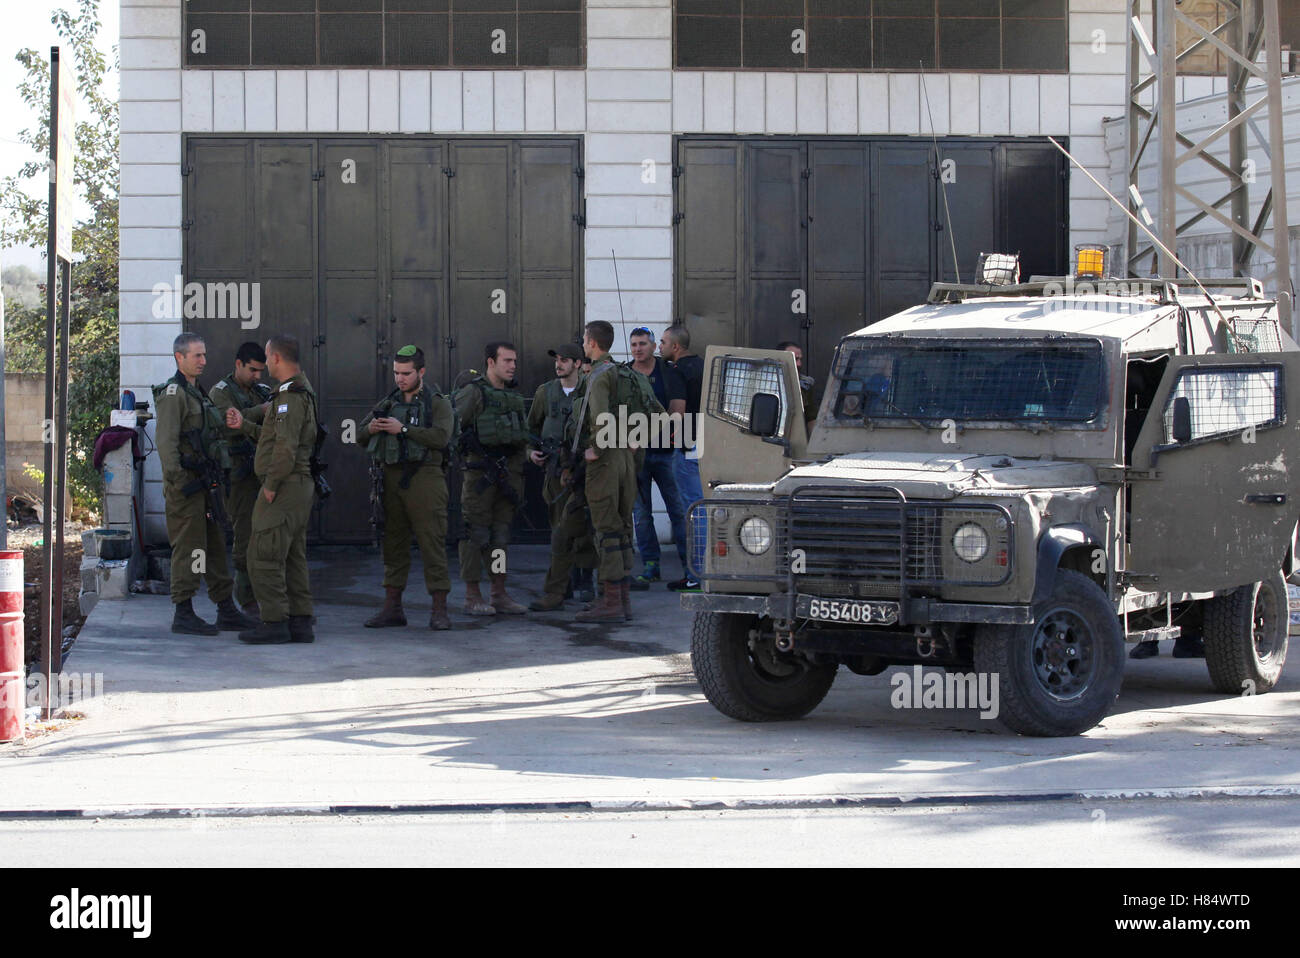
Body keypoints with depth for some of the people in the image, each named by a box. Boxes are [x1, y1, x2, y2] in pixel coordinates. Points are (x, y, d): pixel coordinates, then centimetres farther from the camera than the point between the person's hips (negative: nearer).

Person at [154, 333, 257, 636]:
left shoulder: (198, 392, 19)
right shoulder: (173, 393, -11)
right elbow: (166, 442, -18)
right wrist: (177, 481, -22)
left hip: (206, 483, 10)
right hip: (186, 485, -9)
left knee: (216, 545, 11)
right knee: (189, 548, -7)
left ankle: (226, 611, 16)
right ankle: (183, 614, -2)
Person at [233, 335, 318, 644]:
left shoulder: (289, 396, -17)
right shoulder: (303, 391, 16)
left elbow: (286, 446, -24)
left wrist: (271, 484, -17)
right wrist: (243, 424, 25)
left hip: (284, 488, -10)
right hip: (300, 486, 10)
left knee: (264, 555, -7)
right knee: (293, 557, 12)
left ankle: (275, 622, -7)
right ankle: (300, 622, 13)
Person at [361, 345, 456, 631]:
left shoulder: (438, 403, 2)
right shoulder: (387, 403, 18)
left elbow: (441, 436, -15)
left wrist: (403, 429, -18)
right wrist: (371, 429, -5)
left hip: (423, 477, -5)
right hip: (391, 478, 5)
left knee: (432, 542, -8)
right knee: (393, 542, 8)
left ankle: (440, 610, -6)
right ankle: (392, 607, 14)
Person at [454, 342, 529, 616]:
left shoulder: (514, 395, 16)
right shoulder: (472, 392, -6)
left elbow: (523, 433, 25)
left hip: (510, 469, 7)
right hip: (481, 470, -7)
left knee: (501, 532, 10)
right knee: (476, 534, -3)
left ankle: (500, 594, 14)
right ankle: (473, 596, 1)